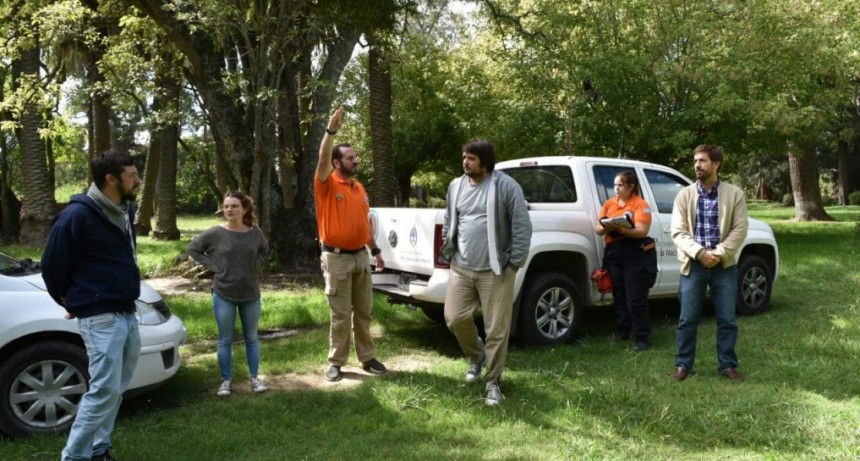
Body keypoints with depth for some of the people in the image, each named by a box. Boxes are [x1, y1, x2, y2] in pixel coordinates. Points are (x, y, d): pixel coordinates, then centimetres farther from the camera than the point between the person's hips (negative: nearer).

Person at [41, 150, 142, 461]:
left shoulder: (126, 211, 8)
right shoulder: (78, 214, -16)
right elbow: (52, 266, -7)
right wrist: (70, 303, 5)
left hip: (127, 314, 8)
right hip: (100, 317, -8)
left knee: (116, 389, 14)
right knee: (104, 390, -7)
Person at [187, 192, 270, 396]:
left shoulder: (255, 233, -4)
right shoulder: (215, 233, -10)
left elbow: (264, 249, 17)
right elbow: (193, 249, 0)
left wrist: (255, 264, 1)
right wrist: (213, 266, -8)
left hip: (251, 294, 2)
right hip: (223, 295, -2)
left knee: (252, 338, 12)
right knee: (225, 340, 7)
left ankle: (255, 377, 24)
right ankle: (226, 380, 19)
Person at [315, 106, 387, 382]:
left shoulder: (359, 188, 11)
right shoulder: (328, 184, -7)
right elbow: (322, 159, -27)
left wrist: (375, 250, 18)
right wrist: (331, 130, -36)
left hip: (361, 256, 6)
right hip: (337, 258, -6)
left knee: (364, 311, 12)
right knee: (341, 314, 0)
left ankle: (367, 358, 23)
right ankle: (336, 362, 13)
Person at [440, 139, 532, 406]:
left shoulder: (506, 186, -10)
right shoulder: (456, 186, 9)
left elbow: (522, 227, -10)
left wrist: (515, 263, -10)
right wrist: (450, 254, 12)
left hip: (495, 271, -5)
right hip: (461, 268, 5)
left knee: (496, 329, 1)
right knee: (455, 318, 5)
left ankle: (493, 382, 17)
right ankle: (476, 356, 35)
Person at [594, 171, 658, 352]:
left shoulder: (640, 204, -6)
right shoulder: (609, 203, 11)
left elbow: (642, 231, -17)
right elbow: (598, 228, 7)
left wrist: (621, 229, -30)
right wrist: (605, 227, -16)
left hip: (636, 256, -5)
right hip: (614, 255, 6)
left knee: (636, 299, -4)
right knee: (619, 296, 12)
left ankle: (641, 337, 2)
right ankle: (622, 331, 23)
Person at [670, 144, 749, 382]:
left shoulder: (734, 194, 1)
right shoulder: (684, 195, 2)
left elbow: (740, 230, -4)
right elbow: (678, 231, -4)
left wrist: (718, 253, -16)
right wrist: (700, 253, -17)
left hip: (724, 265, 0)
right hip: (693, 264, 0)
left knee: (727, 319, 7)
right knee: (687, 319, 4)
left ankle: (728, 365, 20)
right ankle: (683, 364, 16)